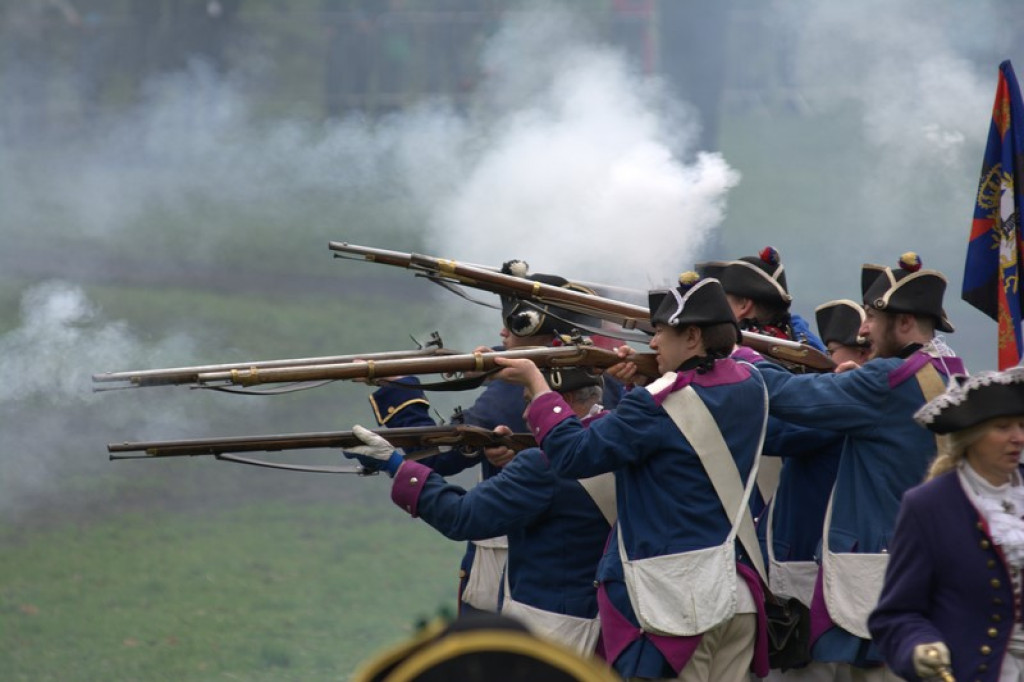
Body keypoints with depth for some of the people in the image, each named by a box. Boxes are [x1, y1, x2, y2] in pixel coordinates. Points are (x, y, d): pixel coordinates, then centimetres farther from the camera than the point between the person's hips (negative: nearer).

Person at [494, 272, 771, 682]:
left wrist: (536, 385, -3)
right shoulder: (749, 387, 5)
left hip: (674, 598, -7)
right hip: (738, 595, 7)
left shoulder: (659, 405, -16)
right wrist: (639, 386, 15)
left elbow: (573, 456, -13)